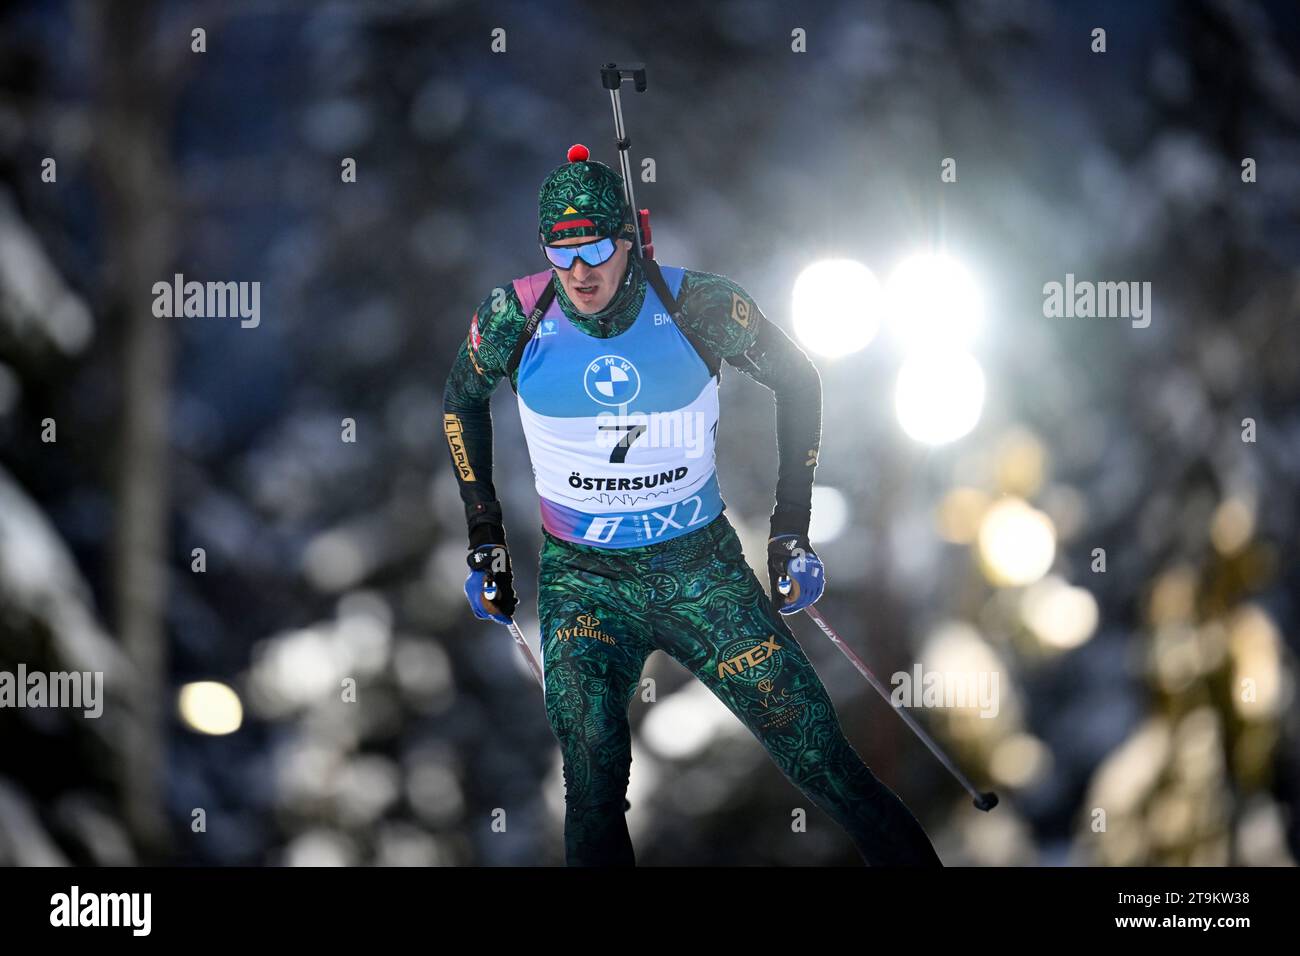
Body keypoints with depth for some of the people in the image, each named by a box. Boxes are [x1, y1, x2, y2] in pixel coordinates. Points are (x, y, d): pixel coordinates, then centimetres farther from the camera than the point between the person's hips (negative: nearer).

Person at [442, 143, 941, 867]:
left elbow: (798, 380, 4)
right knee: (594, 786, -21)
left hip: (703, 566, 0)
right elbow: (464, 401, 11)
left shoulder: (699, 306, -13)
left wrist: (792, 530, 3)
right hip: (582, 579, 0)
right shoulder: (515, 316, -10)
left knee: (822, 757, -3)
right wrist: (485, 540, 9)